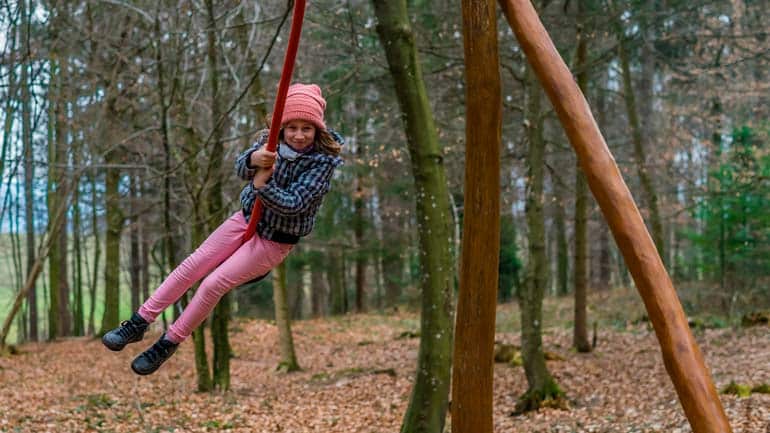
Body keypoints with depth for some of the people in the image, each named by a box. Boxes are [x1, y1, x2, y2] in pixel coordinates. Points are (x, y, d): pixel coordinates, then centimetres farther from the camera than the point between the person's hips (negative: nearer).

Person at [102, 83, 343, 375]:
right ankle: (139, 323, 7)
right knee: (193, 265, -3)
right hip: (246, 219, 5)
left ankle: (168, 345, 4)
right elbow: (240, 168, -22)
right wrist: (253, 159, -44)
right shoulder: (271, 142, -6)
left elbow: (294, 204, -25)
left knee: (214, 284, -11)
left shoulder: (323, 160, -19)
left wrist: (263, 185, -38)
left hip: (275, 240, -5)